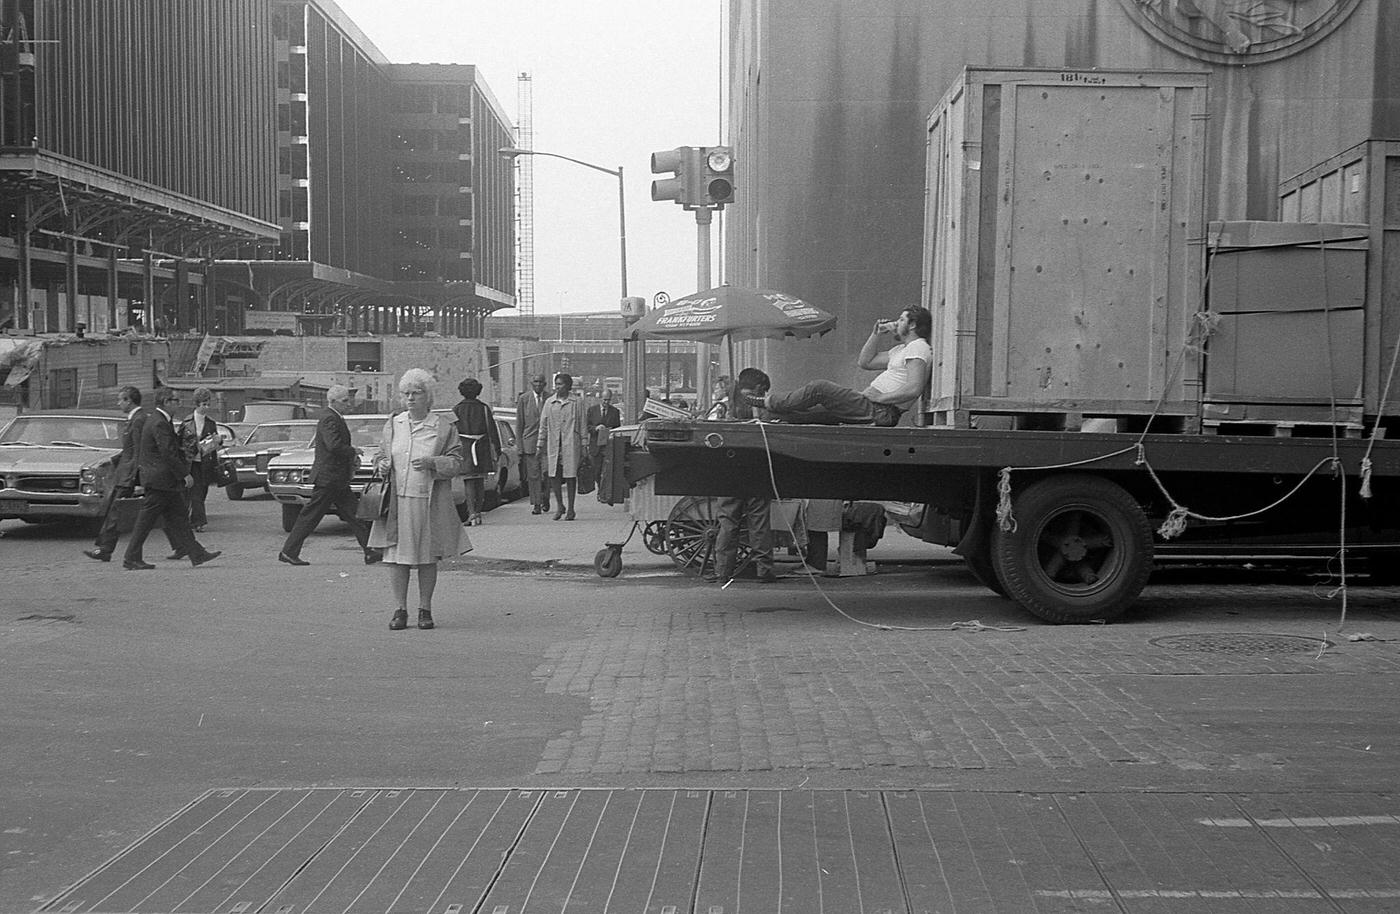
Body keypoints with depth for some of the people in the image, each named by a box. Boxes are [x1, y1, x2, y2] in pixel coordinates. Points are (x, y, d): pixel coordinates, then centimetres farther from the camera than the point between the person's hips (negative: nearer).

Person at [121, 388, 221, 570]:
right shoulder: (160, 424, -19)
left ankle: (196, 554, 9)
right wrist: (184, 474, -18)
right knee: (146, 520, -3)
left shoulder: (153, 420, 14)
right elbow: (168, 454, -23)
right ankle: (131, 559, 4)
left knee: (179, 517, 9)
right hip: (160, 480, -11)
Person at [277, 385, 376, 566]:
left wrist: (352, 458, 8)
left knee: (354, 515, 6)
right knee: (310, 516, -3)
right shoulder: (329, 420, -16)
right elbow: (334, 446, -28)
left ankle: (370, 552, 5)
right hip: (328, 478, -10)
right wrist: (353, 451, -14)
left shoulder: (336, 420, 17)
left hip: (338, 481, 10)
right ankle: (289, 552, 4)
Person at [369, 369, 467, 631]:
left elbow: (456, 463, -1)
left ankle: (425, 609, 16)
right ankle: (400, 610, 9)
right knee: (396, 555, -1)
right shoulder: (393, 425, 11)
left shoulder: (444, 427, 1)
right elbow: (382, 454, 21)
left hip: (430, 501, -2)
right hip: (397, 500, 2)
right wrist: (382, 463, -3)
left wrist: (431, 463, -18)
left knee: (428, 557, 4)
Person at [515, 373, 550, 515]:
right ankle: (536, 505, 4)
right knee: (533, 475, -2)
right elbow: (519, 423, 6)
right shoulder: (523, 399, 5)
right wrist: (519, 445, 0)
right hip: (529, 441, 0)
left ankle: (545, 499, 20)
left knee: (545, 473, -5)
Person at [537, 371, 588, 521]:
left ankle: (571, 509, 8)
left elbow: (583, 425, 4)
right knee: (553, 475, -3)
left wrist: (584, 445, 1)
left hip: (571, 444, -2)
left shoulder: (577, 403, 2)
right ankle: (559, 506, 15)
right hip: (553, 444, 2)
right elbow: (543, 425, 13)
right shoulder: (549, 402, 9)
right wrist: (541, 445, 10)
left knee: (570, 475, -1)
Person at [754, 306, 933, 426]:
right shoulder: (902, 349, 25)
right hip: (869, 408, 10)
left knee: (819, 388, -10)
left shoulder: (918, 348, -9)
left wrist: (877, 399, -20)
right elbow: (865, 362, 26)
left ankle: (770, 402, 4)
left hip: (878, 411, -10)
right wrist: (878, 334, 16)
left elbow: (914, 389, -23)